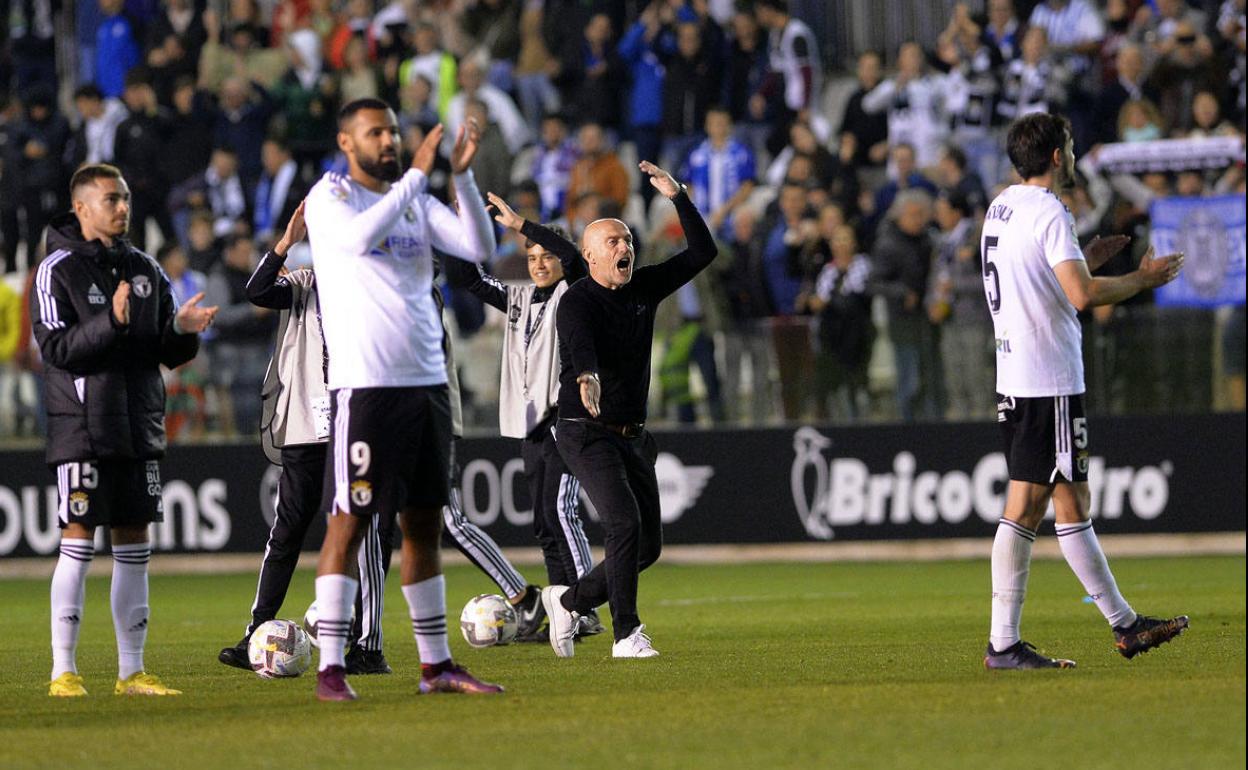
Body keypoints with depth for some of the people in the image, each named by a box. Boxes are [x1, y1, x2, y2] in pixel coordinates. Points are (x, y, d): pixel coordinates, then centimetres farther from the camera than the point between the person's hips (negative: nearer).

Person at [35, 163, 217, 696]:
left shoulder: (144, 270, 14)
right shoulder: (59, 270, -4)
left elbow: (166, 354, 15)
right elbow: (58, 348, -14)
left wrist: (183, 331, -7)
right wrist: (112, 322, -27)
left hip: (140, 427, 6)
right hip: (82, 427, -6)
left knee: (134, 542, 6)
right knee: (78, 538, -8)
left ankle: (131, 671, 9)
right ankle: (63, 670, -4)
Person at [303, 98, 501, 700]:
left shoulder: (414, 201, 14)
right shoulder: (329, 198, -3)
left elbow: (479, 248, 4)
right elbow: (362, 235, -24)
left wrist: (462, 175, -6)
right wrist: (417, 174, -23)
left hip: (426, 380, 6)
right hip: (364, 383, -6)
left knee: (424, 522, 10)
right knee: (349, 521, -7)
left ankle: (436, 664, 14)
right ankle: (330, 668, -6)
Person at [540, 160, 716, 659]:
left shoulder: (644, 289, 8)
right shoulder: (578, 301, -13)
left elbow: (702, 253, 8)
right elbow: (579, 343, -34)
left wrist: (677, 196, -3)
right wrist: (587, 378, -56)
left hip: (631, 437, 7)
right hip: (586, 434, -7)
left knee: (648, 545, 5)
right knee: (625, 524, -23)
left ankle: (570, 600, 25)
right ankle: (626, 634, -17)